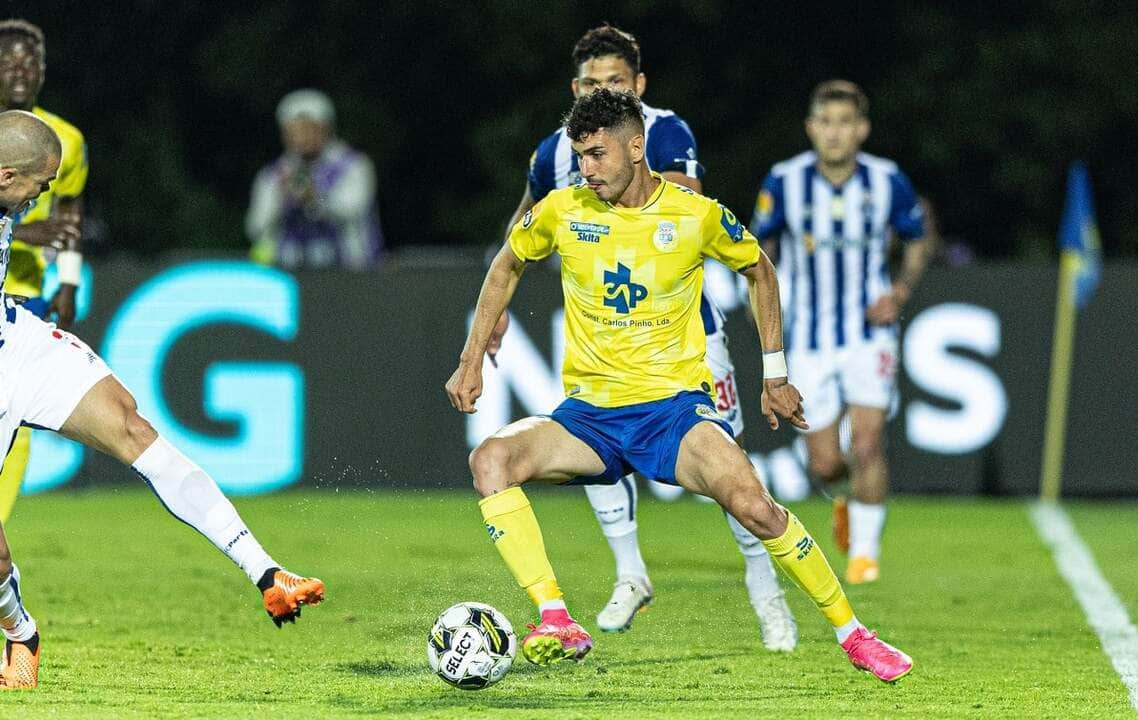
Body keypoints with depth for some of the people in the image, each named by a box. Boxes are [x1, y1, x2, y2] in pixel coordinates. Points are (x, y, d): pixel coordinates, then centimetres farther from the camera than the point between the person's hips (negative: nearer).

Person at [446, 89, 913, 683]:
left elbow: (758, 270, 14)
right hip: (588, 414, 3)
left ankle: (852, 634, -10)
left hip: (675, 405, -2)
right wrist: (472, 362, 14)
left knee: (751, 504, -29)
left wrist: (774, 374, 12)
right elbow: (507, 266, 19)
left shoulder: (695, 215, -5)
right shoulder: (562, 211, -1)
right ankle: (558, 624, -29)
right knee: (490, 460, -27)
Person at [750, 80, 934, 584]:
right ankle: (845, 500, 37)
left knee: (867, 444, -14)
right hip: (809, 340, 1)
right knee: (824, 462, 1)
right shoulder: (784, 182, -9)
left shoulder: (887, 182, -9)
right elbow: (762, 243, 8)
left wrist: (901, 291, -9)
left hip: (870, 331, -1)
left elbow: (917, 242, 8)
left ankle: (865, 551, 3)